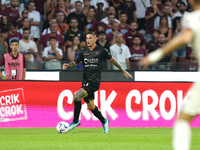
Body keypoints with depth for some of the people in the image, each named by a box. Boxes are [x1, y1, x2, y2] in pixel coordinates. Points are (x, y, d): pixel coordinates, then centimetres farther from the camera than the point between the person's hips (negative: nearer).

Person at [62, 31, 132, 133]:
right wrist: (68, 65, -13)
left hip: (94, 81, -6)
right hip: (85, 81, 6)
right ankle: (104, 121, 32)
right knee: (90, 106, 10)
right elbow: (75, 62, 11)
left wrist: (123, 71, 15)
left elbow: (112, 60, 9)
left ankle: (75, 121, -8)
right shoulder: (84, 52, 10)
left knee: (77, 97, -20)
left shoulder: (101, 51, -2)